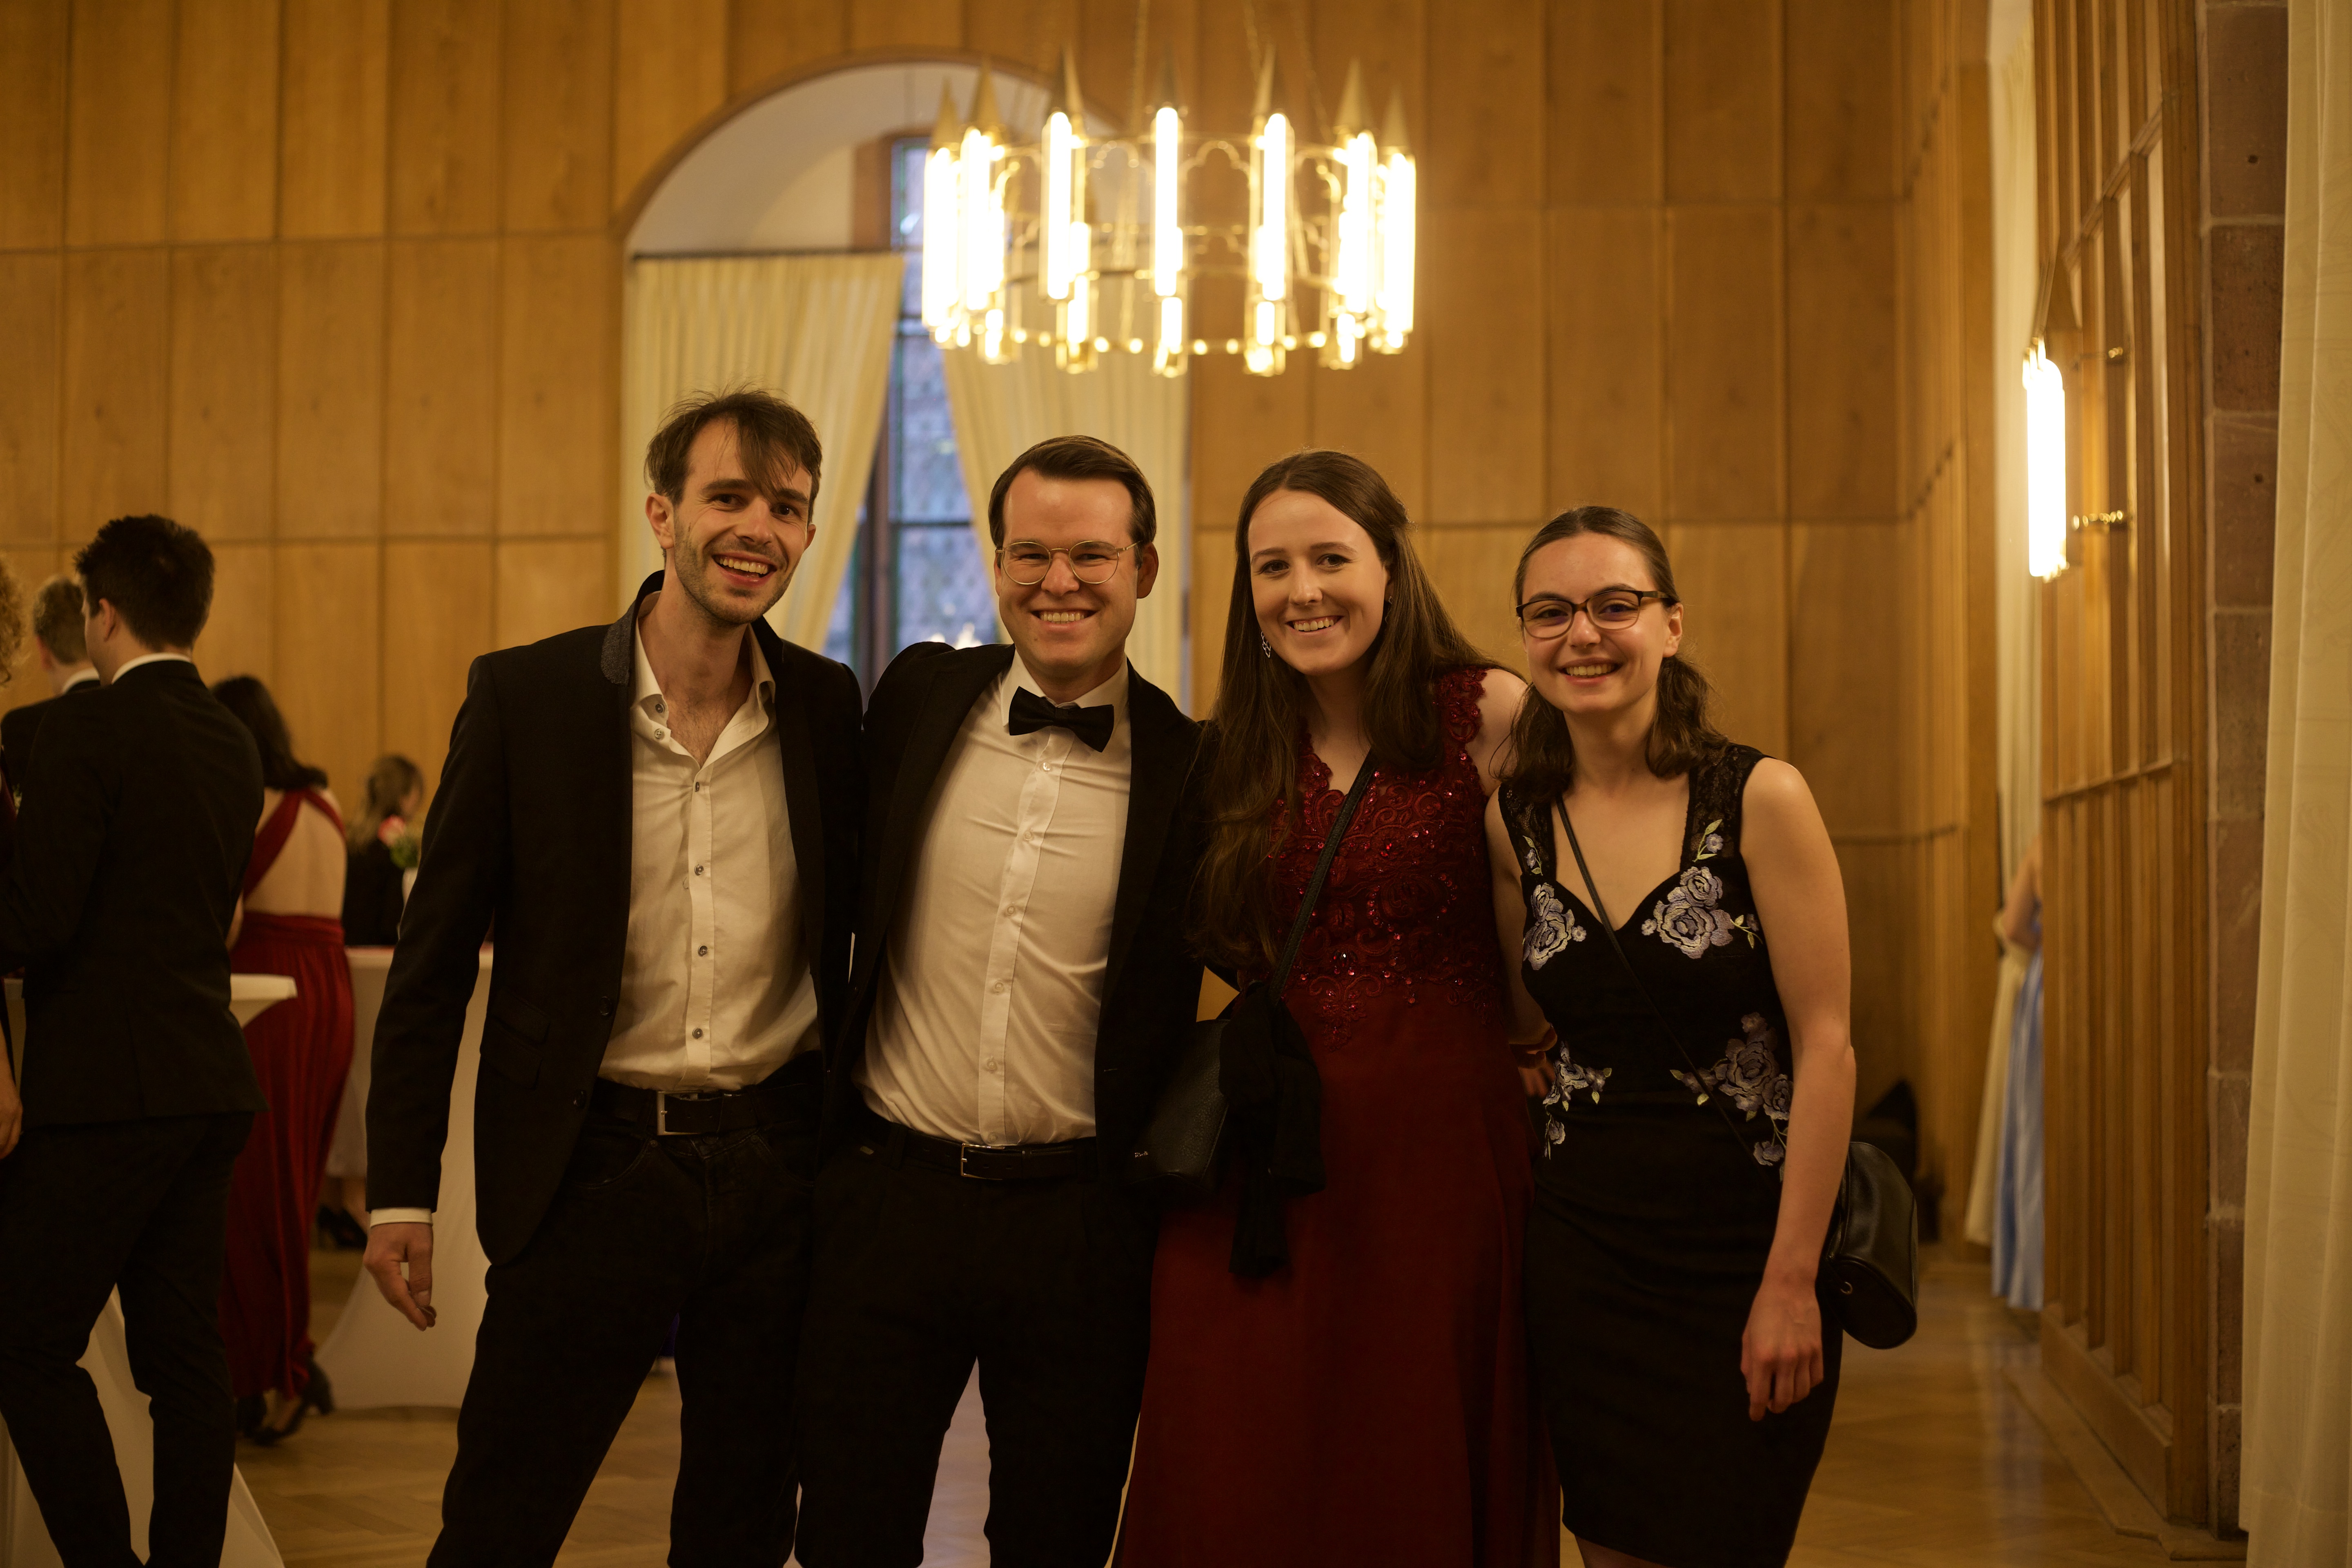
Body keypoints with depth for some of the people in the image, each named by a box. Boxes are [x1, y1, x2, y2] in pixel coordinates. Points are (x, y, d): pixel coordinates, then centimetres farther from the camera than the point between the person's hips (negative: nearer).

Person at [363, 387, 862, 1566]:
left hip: (776, 1165, 3)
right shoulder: (525, 696, -6)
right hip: (593, 1168, -2)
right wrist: (401, 1190, -4)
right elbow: (433, 958, -2)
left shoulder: (831, 707, 1)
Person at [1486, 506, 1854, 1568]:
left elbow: (1825, 1047, -11)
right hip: (1583, 1243, 3)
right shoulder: (1517, 820, 3)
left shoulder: (1759, 799, -10)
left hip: (1741, 1244, -3)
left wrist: (1792, 1280, -14)